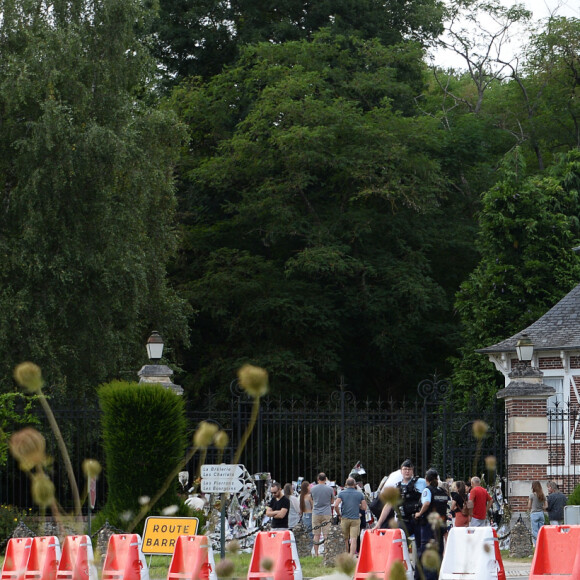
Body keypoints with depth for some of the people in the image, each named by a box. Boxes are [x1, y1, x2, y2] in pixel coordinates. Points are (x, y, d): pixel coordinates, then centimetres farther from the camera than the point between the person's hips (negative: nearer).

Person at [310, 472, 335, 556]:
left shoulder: (313, 489, 0)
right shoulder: (329, 489, -4)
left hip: (316, 514, 1)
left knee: (316, 535, 4)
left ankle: (316, 553, 2)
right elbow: (332, 501, 8)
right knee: (326, 534, 0)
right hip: (327, 513, -1)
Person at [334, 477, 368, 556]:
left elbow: (336, 506, -10)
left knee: (346, 539, 15)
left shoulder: (341, 493, 0)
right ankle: (352, 556, -17)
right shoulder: (360, 494, 2)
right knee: (353, 539, -6)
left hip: (345, 519, 1)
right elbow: (364, 507, 2)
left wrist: (339, 514, 6)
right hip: (355, 519, -1)